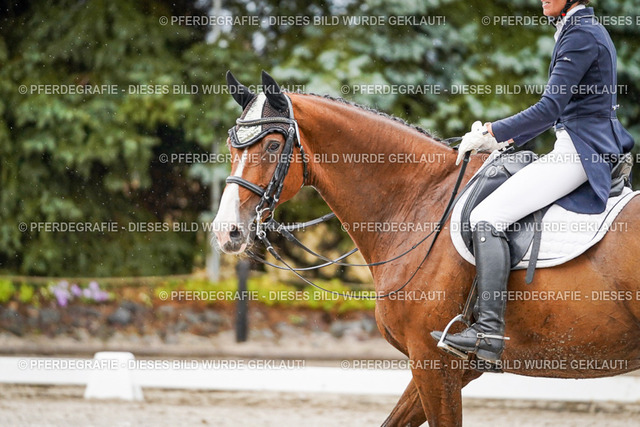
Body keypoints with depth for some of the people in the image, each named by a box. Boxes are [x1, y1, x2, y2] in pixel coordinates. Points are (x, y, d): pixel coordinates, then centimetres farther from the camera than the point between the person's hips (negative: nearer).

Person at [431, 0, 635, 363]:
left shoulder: (580, 35, -14)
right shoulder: (587, 30, 18)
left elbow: (550, 108, -20)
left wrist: (491, 134, -16)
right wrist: (508, 140, 20)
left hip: (580, 152, -11)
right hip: (595, 151, 11)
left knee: (488, 217, -21)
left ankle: (490, 332, -28)